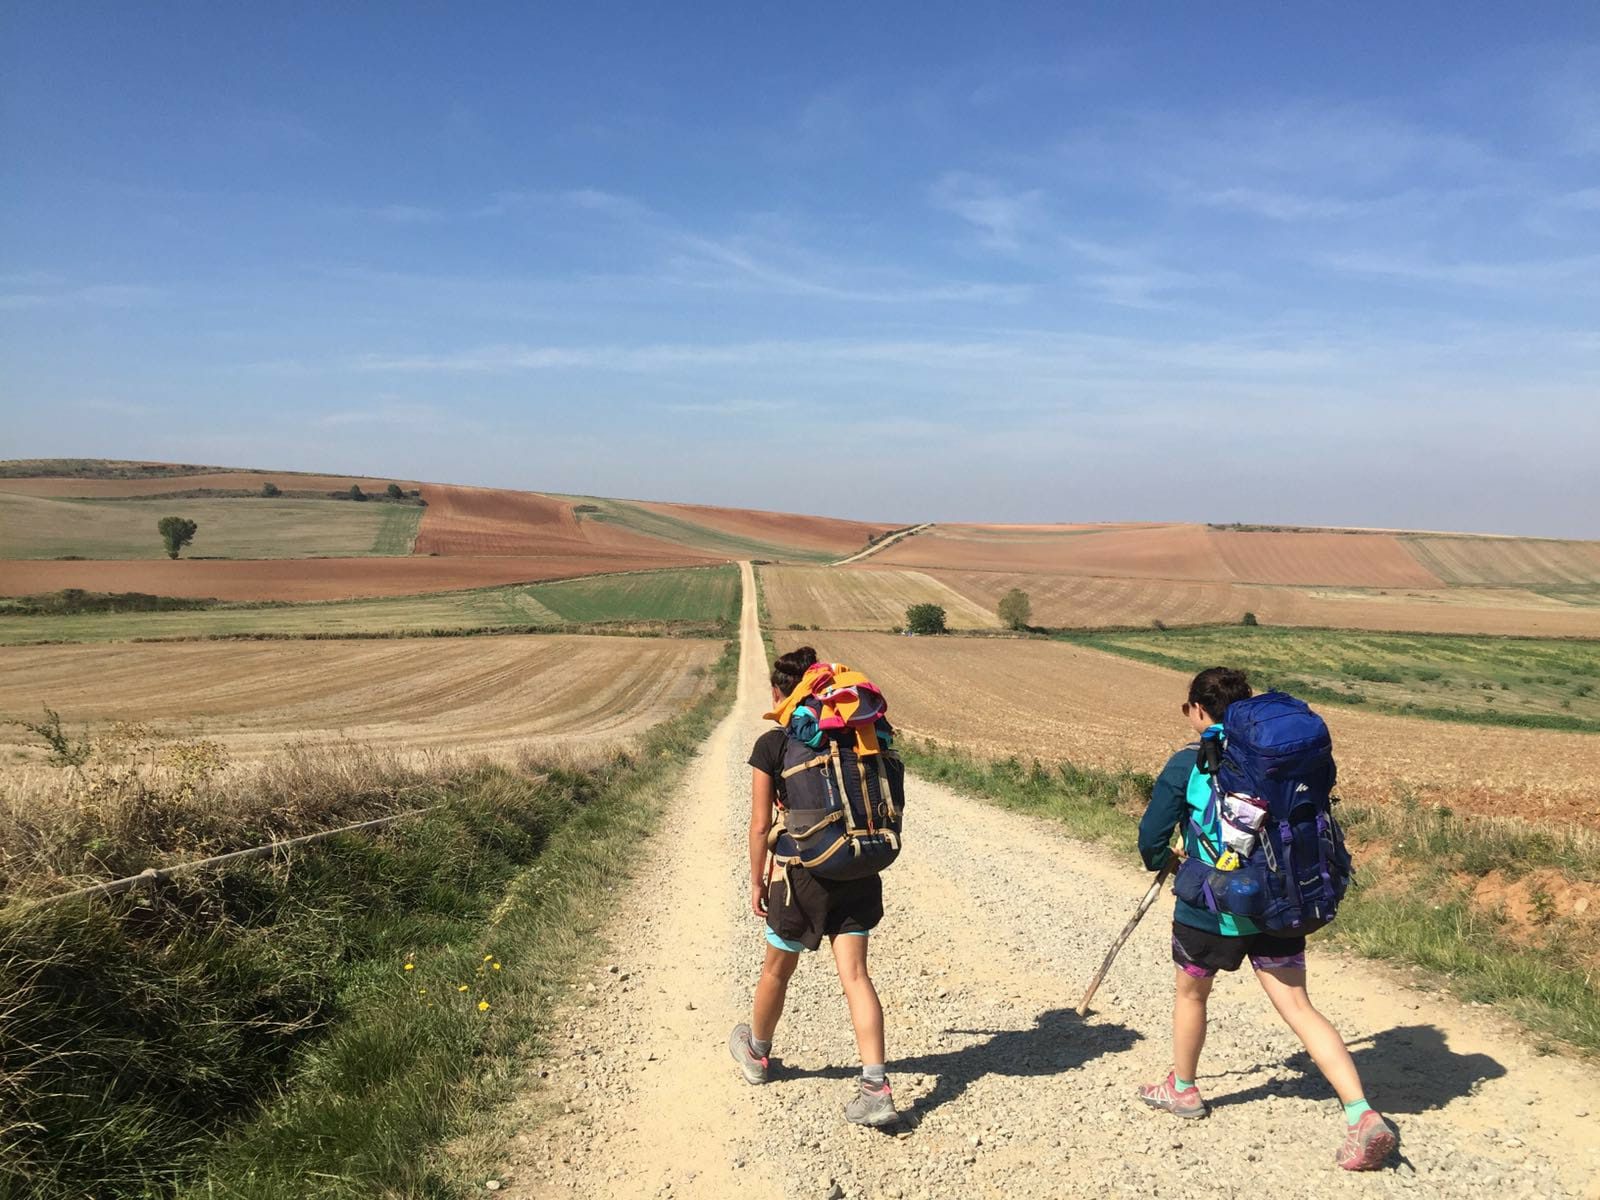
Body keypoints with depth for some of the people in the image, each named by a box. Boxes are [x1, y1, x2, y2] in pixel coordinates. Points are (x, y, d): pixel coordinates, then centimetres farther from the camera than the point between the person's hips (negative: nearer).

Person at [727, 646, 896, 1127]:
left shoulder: (771, 745, -9)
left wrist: (757, 880, 4)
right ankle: (875, 1087, -5)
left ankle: (757, 1053, 42)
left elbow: (761, 823, -8)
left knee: (777, 970, 18)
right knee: (854, 974, 3)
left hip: (802, 872, -3)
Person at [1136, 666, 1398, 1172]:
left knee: (1191, 993, 21)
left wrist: (1160, 860, 15)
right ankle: (1362, 1116, -8)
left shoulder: (1187, 763, -11)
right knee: (1299, 1007, 5)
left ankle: (1181, 1089, 39)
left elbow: (1151, 837, -6)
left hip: (1209, 908, -3)